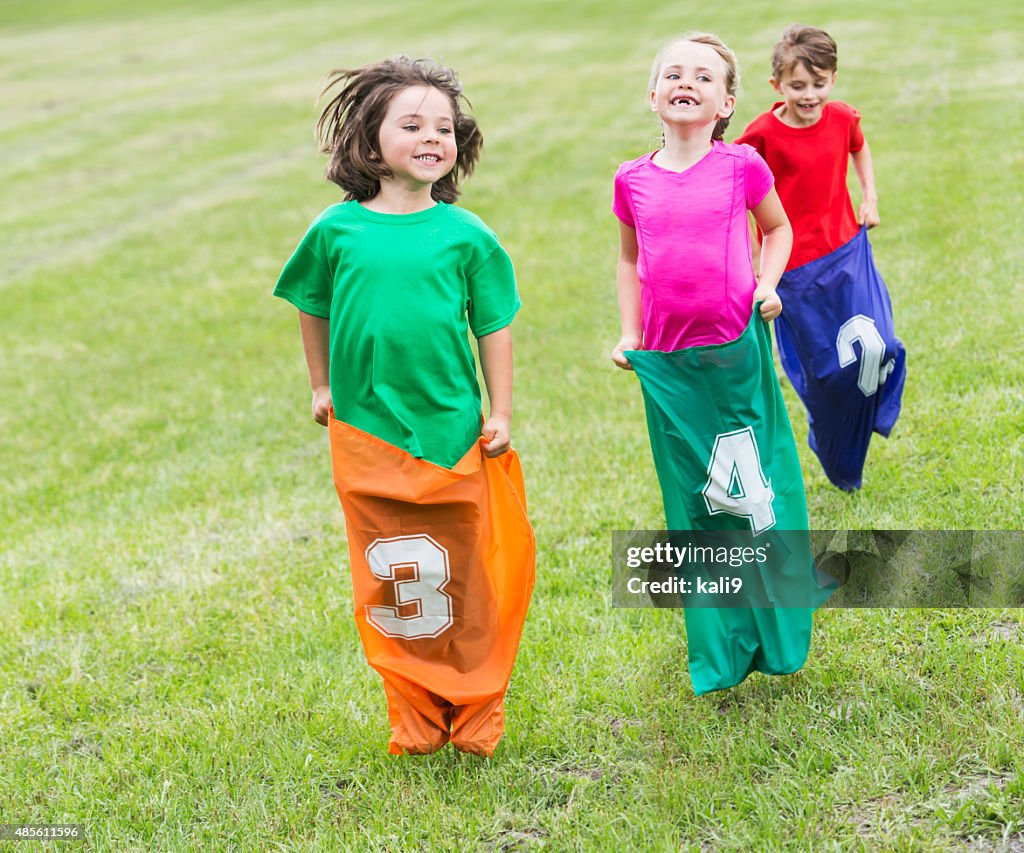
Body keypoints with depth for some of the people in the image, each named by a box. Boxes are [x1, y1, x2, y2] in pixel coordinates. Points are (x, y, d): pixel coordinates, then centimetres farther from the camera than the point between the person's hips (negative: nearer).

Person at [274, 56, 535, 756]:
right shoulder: (337, 230, -2)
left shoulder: (466, 234, -4)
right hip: (366, 431, 1)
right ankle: (416, 715, 24)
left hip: (454, 430, 0)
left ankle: (477, 709, 26)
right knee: (387, 579, 8)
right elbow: (314, 309, 14)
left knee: (467, 575, 8)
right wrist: (322, 386, 16)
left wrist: (501, 413, 2)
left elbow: (493, 326, 3)